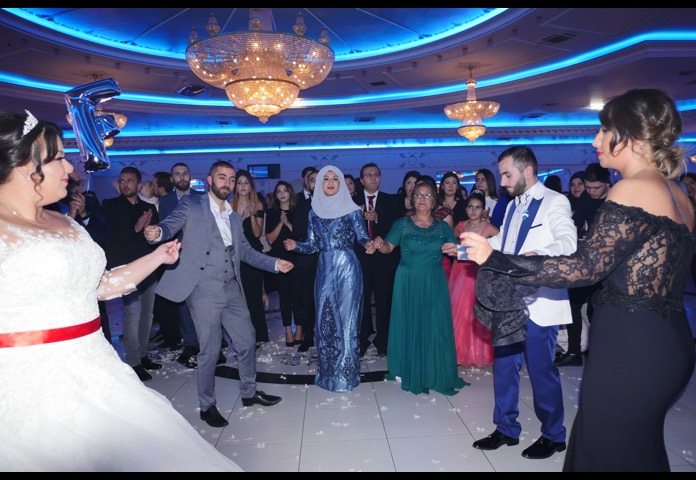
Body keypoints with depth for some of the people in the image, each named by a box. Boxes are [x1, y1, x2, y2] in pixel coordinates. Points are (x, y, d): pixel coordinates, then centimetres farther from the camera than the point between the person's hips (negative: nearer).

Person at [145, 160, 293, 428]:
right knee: (210, 351, 2)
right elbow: (171, 223, -14)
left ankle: (249, 393, 34)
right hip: (204, 290, -6)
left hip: (232, 290, 6)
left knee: (247, 340, 13)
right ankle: (207, 406, 23)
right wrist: (158, 232, -38)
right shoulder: (191, 205, 0)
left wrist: (274, 264, 8)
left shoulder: (234, 217, 16)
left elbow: (245, 251, 17)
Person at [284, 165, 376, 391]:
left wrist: (368, 244, -26)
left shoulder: (352, 210, -2)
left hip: (347, 268, -4)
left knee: (346, 318, 0)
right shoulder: (315, 212, 9)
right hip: (325, 269, 4)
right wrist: (296, 245, -10)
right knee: (325, 318, 7)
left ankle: (345, 372, 12)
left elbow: (362, 236, -5)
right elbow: (313, 245, 8)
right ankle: (327, 370, 21)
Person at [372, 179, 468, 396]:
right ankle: (408, 371, 21)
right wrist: (380, 244, -24)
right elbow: (388, 247, -3)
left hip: (434, 283, 1)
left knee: (434, 326, 2)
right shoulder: (402, 223, -1)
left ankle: (435, 373, 17)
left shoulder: (442, 227, 3)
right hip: (408, 282, -1)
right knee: (408, 325, 6)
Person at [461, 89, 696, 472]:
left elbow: (586, 267, -21)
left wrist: (494, 259, -20)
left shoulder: (633, 189, -16)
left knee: (608, 456, 7)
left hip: (629, 347, -9)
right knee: (638, 452, 23)